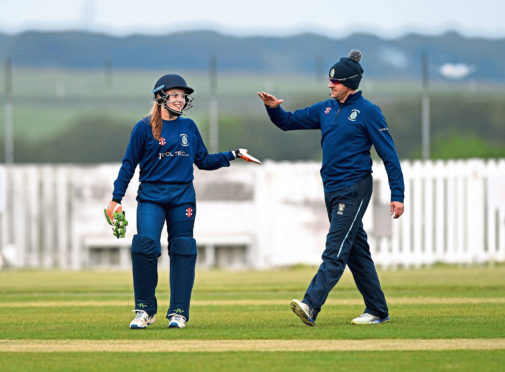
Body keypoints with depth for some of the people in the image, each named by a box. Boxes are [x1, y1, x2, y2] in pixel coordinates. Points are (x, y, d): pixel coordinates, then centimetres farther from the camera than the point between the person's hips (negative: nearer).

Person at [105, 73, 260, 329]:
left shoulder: (189, 127, 12)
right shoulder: (144, 128, 1)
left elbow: (203, 161, 18)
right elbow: (129, 164, 3)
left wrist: (234, 155, 8)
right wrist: (116, 200, -2)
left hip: (183, 197, 3)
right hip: (151, 197, -3)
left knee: (183, 252, 1)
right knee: (145, 246, -17)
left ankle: (179, 313, 8)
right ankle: (144, 310, -4)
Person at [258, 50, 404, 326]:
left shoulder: (368, 112, -7)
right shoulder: (326, 109, 13)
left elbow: (389, 155, -8)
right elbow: (289, 122, 17)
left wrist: (397, 195, -12)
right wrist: (273, 108, -6)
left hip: (354, 189, -8)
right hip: (332, 189, 8)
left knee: (335, 250, -14)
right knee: (356, 252, 11)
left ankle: (311, 307, -25)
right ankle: (377, 311, 17)